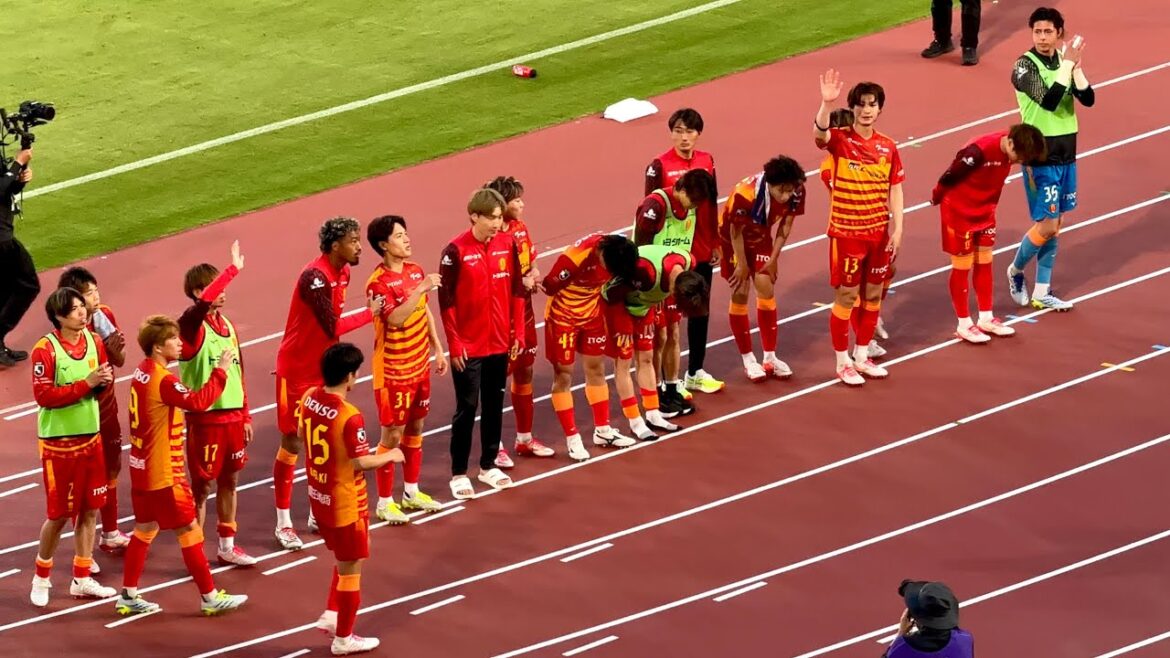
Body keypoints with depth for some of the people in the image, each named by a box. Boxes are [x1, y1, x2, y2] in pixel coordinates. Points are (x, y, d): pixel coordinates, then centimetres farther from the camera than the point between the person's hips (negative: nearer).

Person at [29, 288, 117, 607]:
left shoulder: (94, 341, 2)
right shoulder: (45, 349, -16)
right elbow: (44, 396, -20)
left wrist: (105, 380, -11)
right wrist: (87, 383, -24)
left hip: (90, 437, 6)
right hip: (59, 442, -6)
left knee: (90, 509, 9)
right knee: (59, 514, 1)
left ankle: (82, 579, 20)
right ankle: (41, 578, 20)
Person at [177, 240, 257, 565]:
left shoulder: (227, 326, 9)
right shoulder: (192, 326, -13)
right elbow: (204, 301, -37)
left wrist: (246, 416, 15)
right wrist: (233, 270, -33)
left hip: (233, 415, 7)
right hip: (205, 418, -7)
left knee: (229, 481, 16)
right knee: (201, 485, 2)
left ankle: (227, 547, 28)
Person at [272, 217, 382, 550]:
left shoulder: (342, 272, 2)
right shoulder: (314, 277, -25)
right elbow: (332, 326, -27)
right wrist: (369, 313, -17)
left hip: (325, 368, 8)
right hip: (298, 370, -8)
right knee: (292, 442, -1)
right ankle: (283, 523, 6)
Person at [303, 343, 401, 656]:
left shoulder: (309, 398, -4)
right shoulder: (350, 417, -28)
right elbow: (360, 462, -24)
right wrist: (390, 456, -7)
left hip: (319, 496, 8)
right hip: (345, 502, -8)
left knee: (344, 559, 27)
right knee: (350, 568, 8)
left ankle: (331, 615, 28)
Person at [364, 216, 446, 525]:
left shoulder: (415, 271, 3)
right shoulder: (379, 282, -20)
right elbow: (395, 319, -34)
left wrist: (438, 349, 15)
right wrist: (420, 289, -37)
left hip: (419, 366, 7)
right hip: (393, 371, -7)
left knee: (415, 427, 17)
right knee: (393, 434, 0)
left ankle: (411, 492, 31)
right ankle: (384, 502, 10)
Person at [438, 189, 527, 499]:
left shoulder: (507, 244, 1)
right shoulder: (456, 251, -13)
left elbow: (517, 290, 8)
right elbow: (446, 301, -11)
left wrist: (518, 331, 5)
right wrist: (454, 343, -12)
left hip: (500, 343, 5)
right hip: (469, 346, -5)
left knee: (495, 404, 14)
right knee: (467, 408, 1)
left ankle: (488, 465, 27)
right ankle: (458, 473, 9)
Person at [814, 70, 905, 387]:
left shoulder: (888, 147, 3)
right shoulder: (840, 140, -9)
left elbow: (895, 190, 7)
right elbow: (819, 133, -33)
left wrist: (897, 228, 0)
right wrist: (826, 103, -49)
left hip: (879, 233, 5)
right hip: (846, 233, -4)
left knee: (873, 295, 13)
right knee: (846, 297, 2)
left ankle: (862, 356, 28)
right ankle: (843, 362, 13)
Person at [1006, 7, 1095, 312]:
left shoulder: (1064, 59, 4)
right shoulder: (1025, 66, -14)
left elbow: (1088, 99, -4)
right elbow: (1049, 100, -28)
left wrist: (1076, 66, -18)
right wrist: (1068, 63, -26)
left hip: (1066, 154, 6)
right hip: (1040, 157, -6)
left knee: (1056, 225, 10)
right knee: (1047, 226, -6)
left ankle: (1041, 294, 17)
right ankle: (1015, 271, 20)